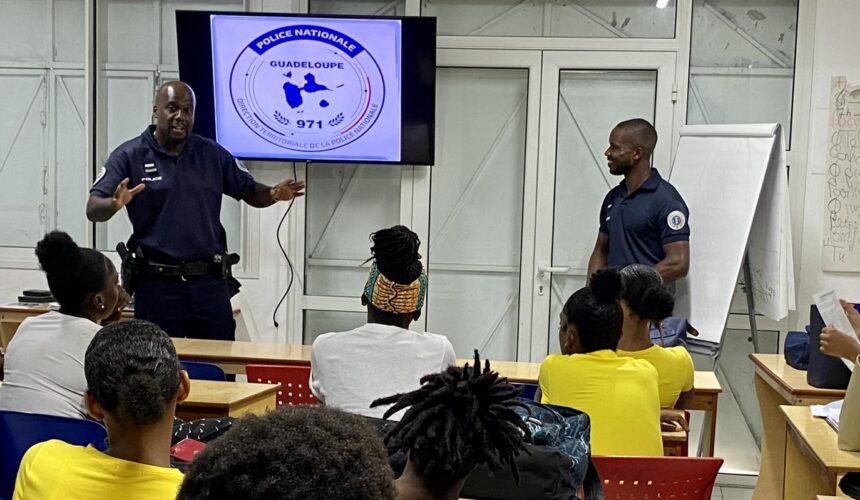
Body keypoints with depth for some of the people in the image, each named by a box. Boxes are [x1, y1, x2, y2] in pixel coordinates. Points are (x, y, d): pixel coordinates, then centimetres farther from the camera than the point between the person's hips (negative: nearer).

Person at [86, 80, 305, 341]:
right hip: (157, 283, -3)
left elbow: (250, 191, 14)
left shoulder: (213, 154, 9)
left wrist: (274, 194, -9)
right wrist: (115, 203, -30)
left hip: (210, 282, 3)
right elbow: (93, 209, -7)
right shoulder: (129, 156, -1)